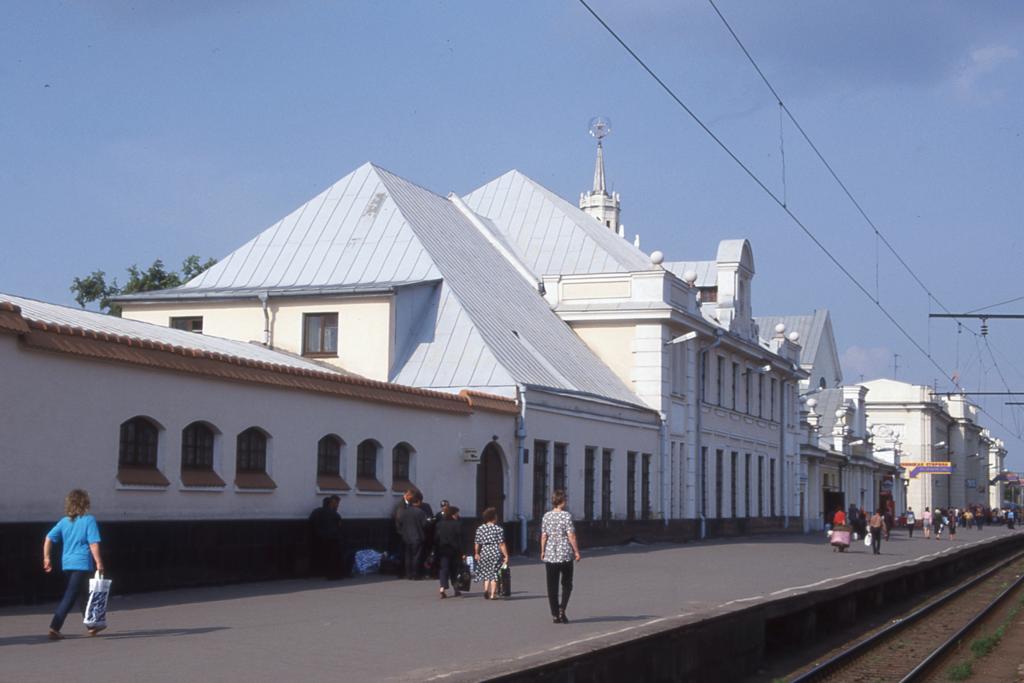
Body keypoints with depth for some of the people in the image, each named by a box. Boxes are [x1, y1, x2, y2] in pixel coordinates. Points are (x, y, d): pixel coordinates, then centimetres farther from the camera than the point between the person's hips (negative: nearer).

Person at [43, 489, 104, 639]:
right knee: (69, 597, -6)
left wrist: (46, 558, 7)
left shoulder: (64, 521, 8)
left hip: (67, 564, 7)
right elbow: (93, 544, -14)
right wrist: (98, 562, -11)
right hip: (83, 563, -7)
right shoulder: (89, 520, -8)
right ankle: (54, 628, -13)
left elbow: (49, 538, 2)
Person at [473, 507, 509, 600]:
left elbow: (477, 543, 4)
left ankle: (486, 589, -4)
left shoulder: (480, 528, 2)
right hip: (496, 553, -3)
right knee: (494, 573, 5)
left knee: (486, 573, 16)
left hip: (484, 553, 3)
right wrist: (506, 555, -7)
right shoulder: (498, 529, -9)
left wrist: (476, 553, 16)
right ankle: (493, 594, 4)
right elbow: (502, 544, -11)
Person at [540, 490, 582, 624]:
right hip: (565, 554, -3)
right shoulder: (566, 515, -9)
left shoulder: (546, 516, 3)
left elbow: (544, 536, 5)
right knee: (567, 584, 11)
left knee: (552, 586, 7)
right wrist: (576, 551, -4)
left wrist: (542, 551, 15)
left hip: (550, 554, 3)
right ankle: (562, 608, -7)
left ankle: (555, 614, 5)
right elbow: (571, 536, -11)